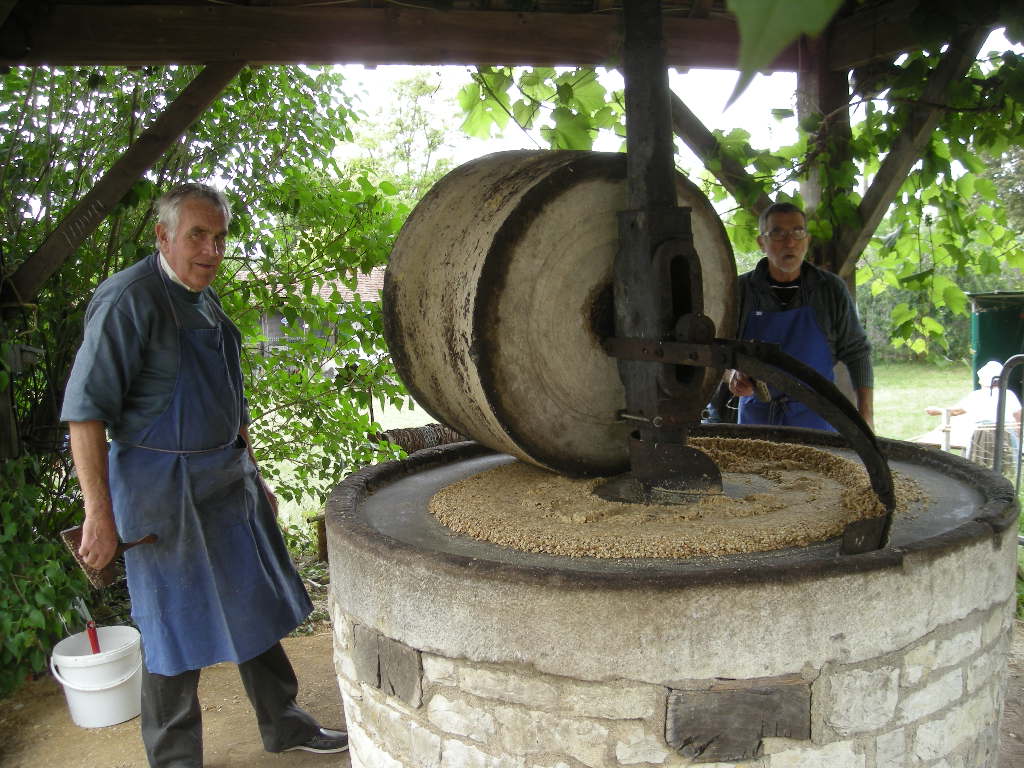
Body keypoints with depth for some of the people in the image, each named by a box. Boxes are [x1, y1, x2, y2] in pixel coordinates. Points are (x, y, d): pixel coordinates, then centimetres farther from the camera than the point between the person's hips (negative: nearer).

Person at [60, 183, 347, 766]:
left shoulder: (208, 302, 11)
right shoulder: (131, 301, -16)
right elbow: (85, 410, -19)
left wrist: (254, 477, 20)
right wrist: (99, 512, -21)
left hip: (228, 483, 8)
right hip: (167, 493, -8)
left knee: (255, 607, 17)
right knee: (178, 631, 4)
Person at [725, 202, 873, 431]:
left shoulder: (831, 289, -1)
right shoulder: (740, 291, -2)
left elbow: (856, 353, 5)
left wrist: (866, 415, -1)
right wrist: (732, 375, -18)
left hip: (815, 420, 0)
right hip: (756, 419, 0)